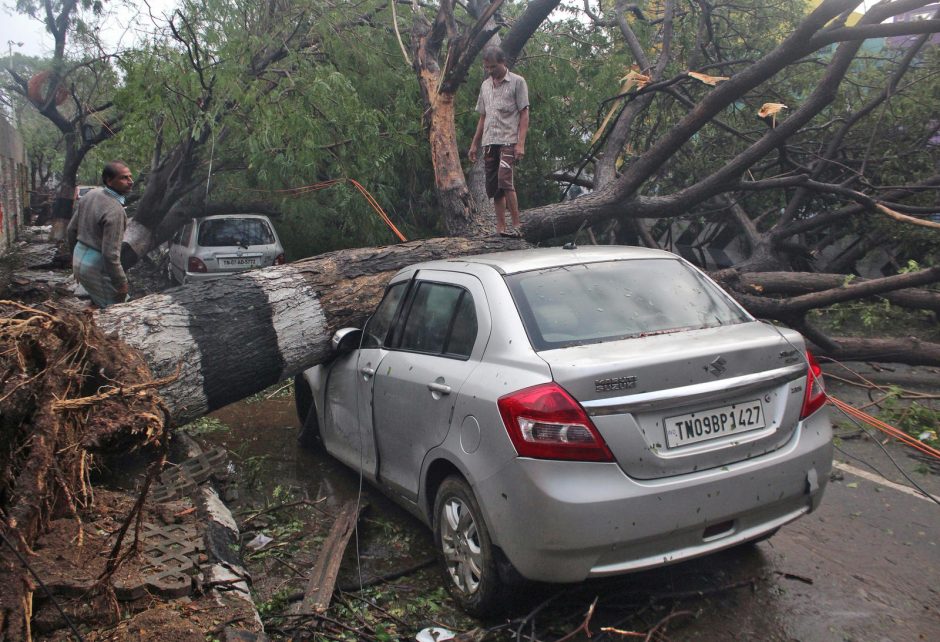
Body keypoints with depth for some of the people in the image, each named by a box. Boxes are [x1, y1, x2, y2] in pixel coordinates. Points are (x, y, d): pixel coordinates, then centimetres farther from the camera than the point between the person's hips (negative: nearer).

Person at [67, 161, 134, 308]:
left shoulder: (91, 195, 1)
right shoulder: (115, 210, -26)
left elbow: (72, 229, 11)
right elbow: (110, 254, -27)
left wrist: (75, 255, 25)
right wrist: (121, 283, -18)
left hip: (79, 258, 9)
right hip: (97, 267, -9)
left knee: (98, 303, 26)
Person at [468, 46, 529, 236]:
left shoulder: (517, 82, 1)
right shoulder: (485, 85, 19)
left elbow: (524, 114, -4)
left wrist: (521, 143, -14)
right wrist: (474, 144, 18)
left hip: (509, 141, -6)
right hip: (489, 142, 6)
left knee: (504, 180, -21)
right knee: (493, 186, 3)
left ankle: (516, 225, -15)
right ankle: (500, 228, 8)